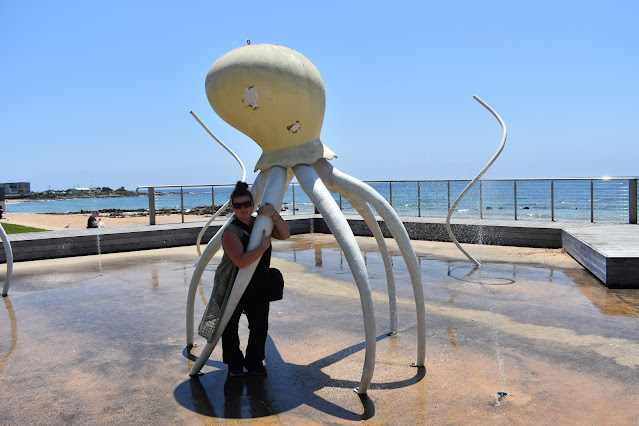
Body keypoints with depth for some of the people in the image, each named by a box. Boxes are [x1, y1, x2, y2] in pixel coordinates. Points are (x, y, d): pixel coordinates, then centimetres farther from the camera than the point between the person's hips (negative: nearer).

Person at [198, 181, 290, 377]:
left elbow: (285, 235, -9)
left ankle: (254, 361, 31)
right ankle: (234, 364, 31)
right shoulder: (231, 231, -19)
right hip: (234, 288, -4)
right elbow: (241, 261, -30)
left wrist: (274, 215, -23)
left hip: (258, 289, 5)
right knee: (230, 329, 10)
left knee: (260, 327, 8)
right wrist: (263, 246, -31)